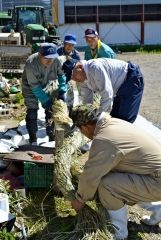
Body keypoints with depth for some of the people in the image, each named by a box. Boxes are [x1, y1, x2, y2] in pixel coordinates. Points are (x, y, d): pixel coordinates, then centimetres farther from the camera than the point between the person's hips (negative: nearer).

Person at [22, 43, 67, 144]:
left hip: (46, 86, 4)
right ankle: (33, 140, 6)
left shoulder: (56, 60, -27)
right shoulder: (31, 64, -37)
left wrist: (62, 91, -23)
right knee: (32, 113, -6)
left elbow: (61, 74, -11)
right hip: (31, 87, -3)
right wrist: (46, 101, -33)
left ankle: (52, 136, 20)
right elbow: (35, 87, -32)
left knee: (51, 110, 5)